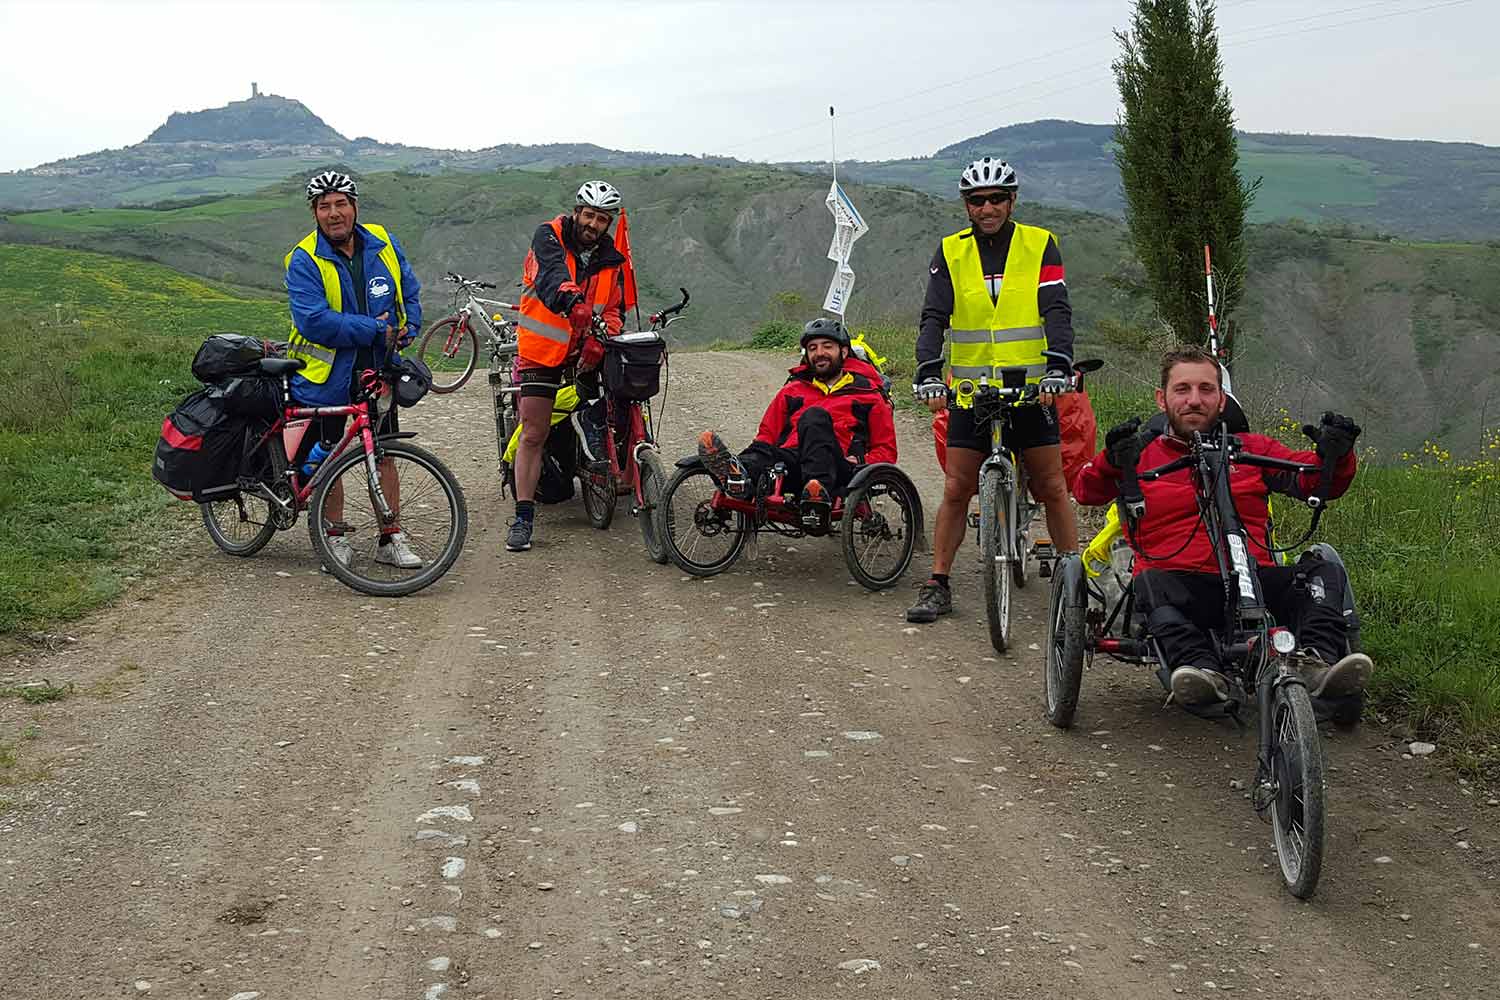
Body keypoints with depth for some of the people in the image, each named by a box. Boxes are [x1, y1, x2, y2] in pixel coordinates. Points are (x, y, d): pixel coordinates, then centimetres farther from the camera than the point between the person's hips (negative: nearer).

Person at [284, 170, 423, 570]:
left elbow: (410, 293, 14)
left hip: (377, 369, 3)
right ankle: (336, 536, 21)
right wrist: (374, 328, -22)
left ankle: (391, 539, 13)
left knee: (384, 453, 5)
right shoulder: (304, 260, -13)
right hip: (328, 372, -3)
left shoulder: (383, 244, 1)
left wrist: (408, 328, -6)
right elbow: (314, 321, -23)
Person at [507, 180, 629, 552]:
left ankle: (590, 416, -3)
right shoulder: (549, 237, -10)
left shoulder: (612, 259, 2)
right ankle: (523, 516, 2)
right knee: (533, 435, -4)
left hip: (584, 351, 3)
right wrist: (571, 299, -54)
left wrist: (599, 341, -24)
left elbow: (614, 311, -1)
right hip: (541, 351, -3)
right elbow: (552, 274, -31)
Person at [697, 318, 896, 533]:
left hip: (839, 471, -3)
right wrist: (756, 458, 2)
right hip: (791, 463, 3)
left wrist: (861, 466, -3)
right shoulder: (792, 390, 31)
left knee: (815, 417, -33)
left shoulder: (867, 395, 22)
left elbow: (886, 450, 19)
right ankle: (739, 476, -69)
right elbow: (767, 434, 26)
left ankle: (818, 494, -58)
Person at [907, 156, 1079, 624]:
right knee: (956, 490, 2)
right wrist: (928, 374, -23)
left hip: (1031, 388, -1)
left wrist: (1057, 368, -26)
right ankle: (937, 586, 10)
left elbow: (1057, 311, -10)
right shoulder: (951, 252, 2)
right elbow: (934, 317, -7)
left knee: (1052, 490, 3)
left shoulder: (1040, 245, -1)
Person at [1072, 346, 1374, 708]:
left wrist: (1334, 455, -13)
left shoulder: (1252, 449, 21)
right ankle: (1202, 669, -52)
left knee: (1323, 570, -20)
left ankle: (1318, 661, -43)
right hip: (1183, 586, -2)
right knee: (1150, 583, -33)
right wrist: (1113, 461, -23)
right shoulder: (1143, 453, 15)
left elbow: (1315, 481, 10)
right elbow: (1086, 491, -1)